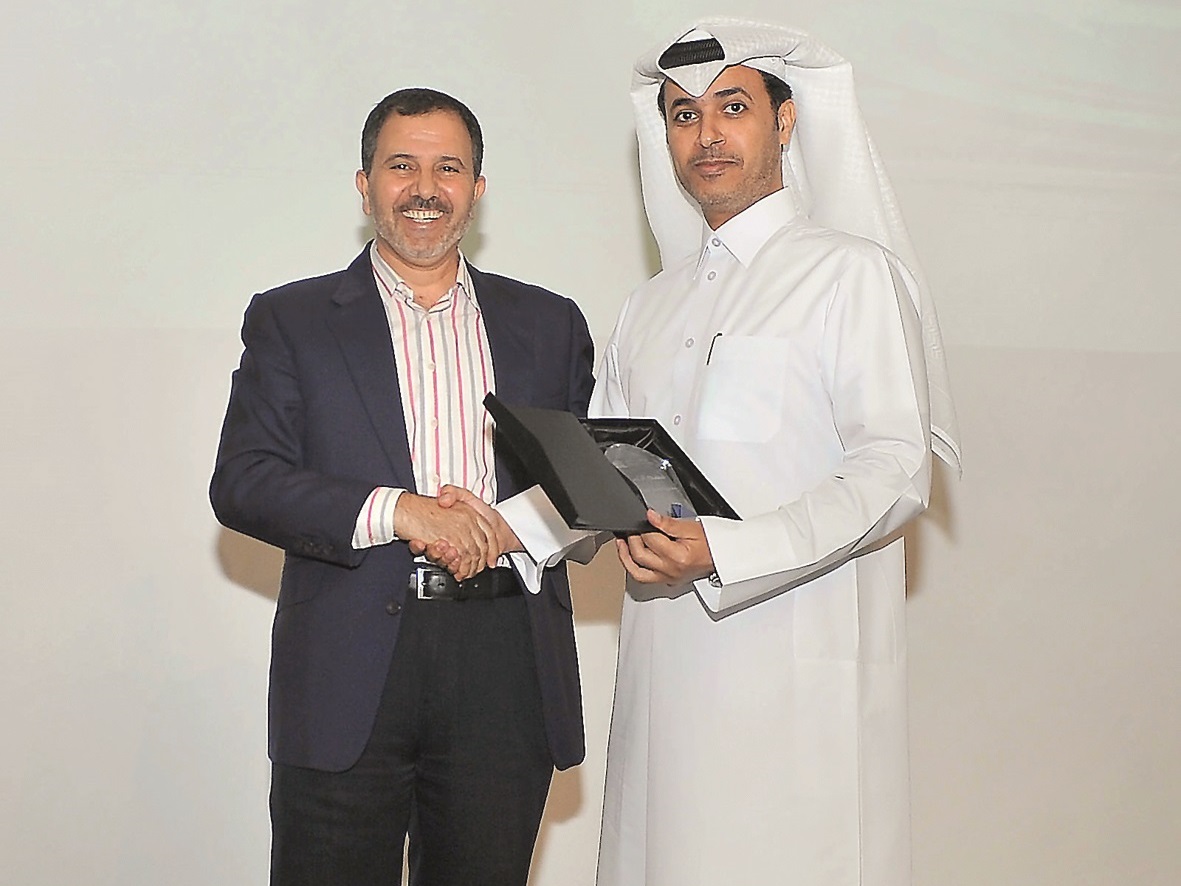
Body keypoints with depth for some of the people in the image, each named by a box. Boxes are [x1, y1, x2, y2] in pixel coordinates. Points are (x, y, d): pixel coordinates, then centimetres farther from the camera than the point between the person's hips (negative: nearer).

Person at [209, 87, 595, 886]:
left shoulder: (549, 324, 15)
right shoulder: (291, 321, 8)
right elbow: (243, 483, -3)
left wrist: (514, 524, -10)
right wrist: (397, 510, -16)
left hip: (508, 668, 2)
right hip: (348, 670, -2)